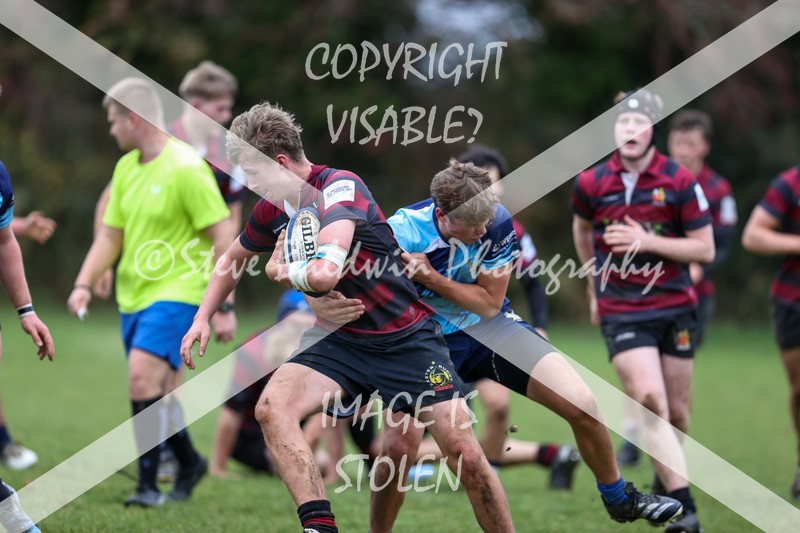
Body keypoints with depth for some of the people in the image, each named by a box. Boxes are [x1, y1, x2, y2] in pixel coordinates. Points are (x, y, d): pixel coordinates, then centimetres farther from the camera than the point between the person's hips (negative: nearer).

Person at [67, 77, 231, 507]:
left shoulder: (186, 168, -13)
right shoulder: (126, 167, 11)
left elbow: (222, 237, -13)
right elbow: (110, 235, 17)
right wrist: (84, 284, 3)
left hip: (175, 293, -8)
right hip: (132, 295, 8)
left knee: (143, 374, -23)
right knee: (150, 391, 11)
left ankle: (148, 484, -19)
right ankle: (189, 462, 33)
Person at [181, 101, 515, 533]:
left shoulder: (340, 187, -21)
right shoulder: (272, 210, 2)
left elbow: (325, 274, -36)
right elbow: (232, 259, 25)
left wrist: (281, 271, -16)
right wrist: (202, 318, 17)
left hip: (407, 338, -6)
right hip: (341, 340, 6)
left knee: (466, 457, -13)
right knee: (272, 408, -23)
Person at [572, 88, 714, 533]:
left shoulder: (680, 182, -7)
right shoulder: (591, 184, -1)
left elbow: (705, 249, -7)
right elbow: (582, 229, 21)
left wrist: (647, 241, -17)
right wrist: (594, 285, 24)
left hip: (675, 308, 1)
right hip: (621, 311, -1)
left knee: (676, 412, 7)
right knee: (650, 400, -19)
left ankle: (668, 480, 35)